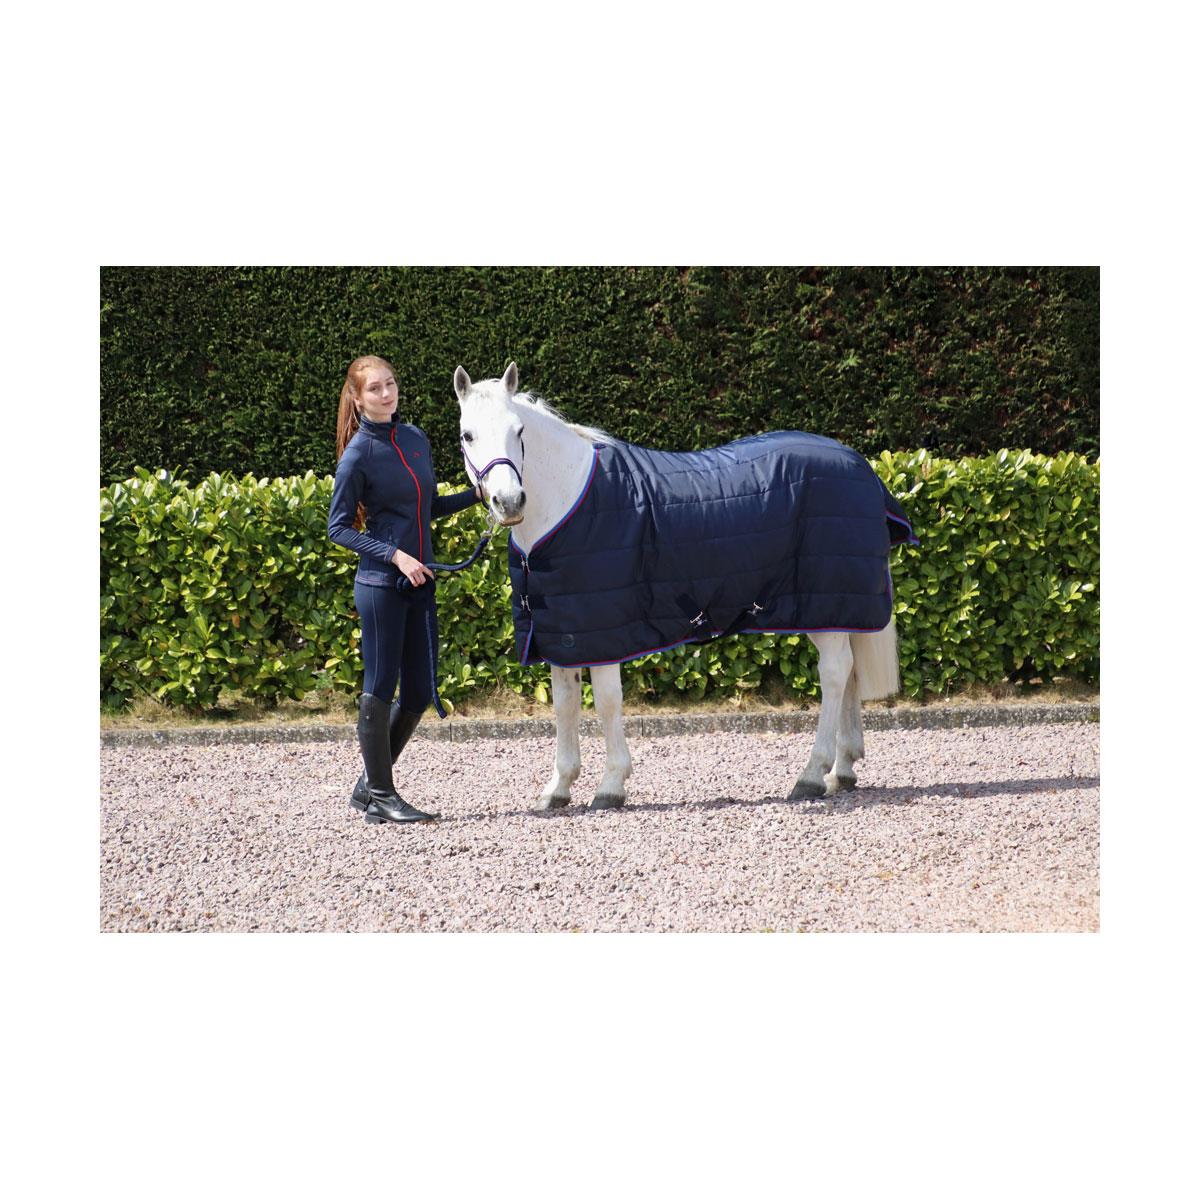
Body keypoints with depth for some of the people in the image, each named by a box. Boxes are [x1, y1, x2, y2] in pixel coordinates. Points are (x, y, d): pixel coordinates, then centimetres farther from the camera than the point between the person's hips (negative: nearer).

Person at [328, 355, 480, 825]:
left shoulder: (416, 439, 9)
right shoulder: (358, 455, -10)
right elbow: (338, 528, -8)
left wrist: (478, 494, 8)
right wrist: (394, 555, -17)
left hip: (419, 582, 7)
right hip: (380, 583, -7)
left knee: (420, 693, 8)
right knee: (381, 688, -1)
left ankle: (369, 786, 21)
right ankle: (380, 796, 8)